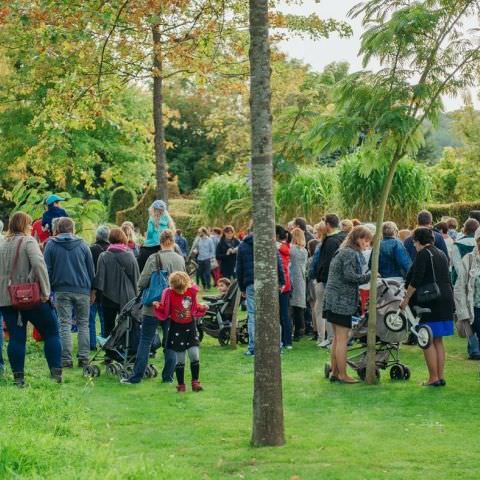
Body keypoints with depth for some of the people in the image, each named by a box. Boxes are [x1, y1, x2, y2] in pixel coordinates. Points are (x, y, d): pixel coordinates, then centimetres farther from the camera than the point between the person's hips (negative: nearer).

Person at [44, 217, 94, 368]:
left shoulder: (51, 245, 1)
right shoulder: (82, 245, 4)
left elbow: (47, 269, 0)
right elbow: (91, 269, 8)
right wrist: (92, 291, 16)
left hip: (61, 290, -1)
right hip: (82, 290, 1)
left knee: (65, 325, 1)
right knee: (83, 324, 9)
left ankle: (66, 359, -4)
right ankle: (84, 357, 4)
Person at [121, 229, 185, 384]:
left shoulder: (154, 258, -12)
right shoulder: (180, 260, 1)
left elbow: (142, 282, -11)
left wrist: (143, 291, 9)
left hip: (154, 306, -3)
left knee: (145, 341, 3)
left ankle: (136, 376, 5)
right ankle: (168, 376, 12)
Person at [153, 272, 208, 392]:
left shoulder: (192, 291, -3)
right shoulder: (169, 294, -9)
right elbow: (164, 312, -2)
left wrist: (202, 308, -8)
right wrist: (158, 307, -21)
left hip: (190, 327, 2)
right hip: (176, 329, -2)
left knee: (194, 356, -6)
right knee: (180, 359, 1)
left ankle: (195, 382, 8)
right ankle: (181, 385, 12)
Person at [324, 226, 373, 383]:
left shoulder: (343, 252, 19)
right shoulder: (351, 254, -11)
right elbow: (350, 276, -20)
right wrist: (369, 276, -12)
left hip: (333, 299, 10)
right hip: (342, 301, -10)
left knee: (337, 338, 14)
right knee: (342, 338, -6)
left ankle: (334, 372, 19)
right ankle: (342, 375, -3)